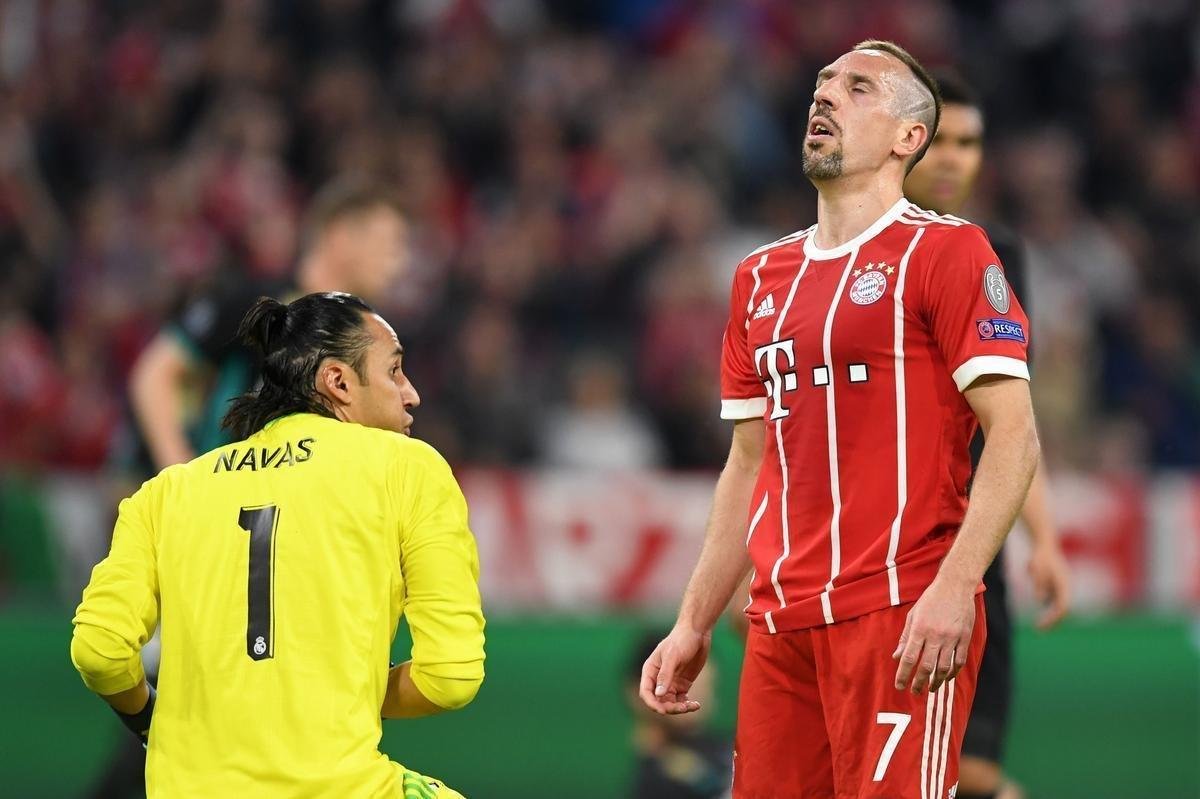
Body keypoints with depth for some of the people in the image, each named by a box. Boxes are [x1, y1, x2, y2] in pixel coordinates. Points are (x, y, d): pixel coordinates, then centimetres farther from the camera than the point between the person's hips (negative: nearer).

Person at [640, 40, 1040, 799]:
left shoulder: (944, 251, -2)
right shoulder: (762, 276, 18)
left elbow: (1013, 436, -10)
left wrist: (953, 589, -21)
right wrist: (694, 624, 16)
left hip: (902, 616, -6)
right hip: (782, 622, 6)